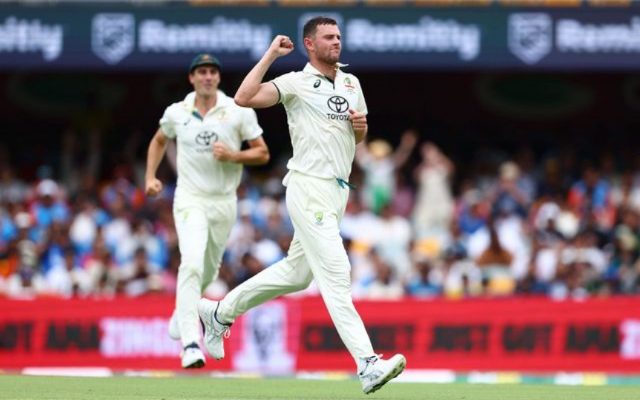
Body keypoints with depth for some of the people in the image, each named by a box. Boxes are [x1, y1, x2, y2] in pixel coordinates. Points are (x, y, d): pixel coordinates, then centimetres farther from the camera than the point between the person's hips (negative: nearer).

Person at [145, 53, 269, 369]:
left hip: (224, 201, 2)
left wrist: (233, 155, -17)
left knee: (209, 269, 15)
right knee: (192, 261, -23)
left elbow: (262, 154, 1)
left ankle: (183, 310, 48)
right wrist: (150, 177, 10)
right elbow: (159, 141, 22)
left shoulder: (239, 112, -2)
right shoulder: (176, 113, 2)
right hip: (190, 198, -2)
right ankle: (190, 343, -30)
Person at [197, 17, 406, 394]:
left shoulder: (352, 83, 15)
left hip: (338, 192, 8)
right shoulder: (296, 83, -7)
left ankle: (221, 312, 35)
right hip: (309, 189, -8)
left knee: (296, 273, 17)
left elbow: (359, 137, 25)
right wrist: (271, 54, -15)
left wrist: (362, 125, 2)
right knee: (335, 273, -14)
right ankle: (368, 365, -22)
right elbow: (244, 98, -21)